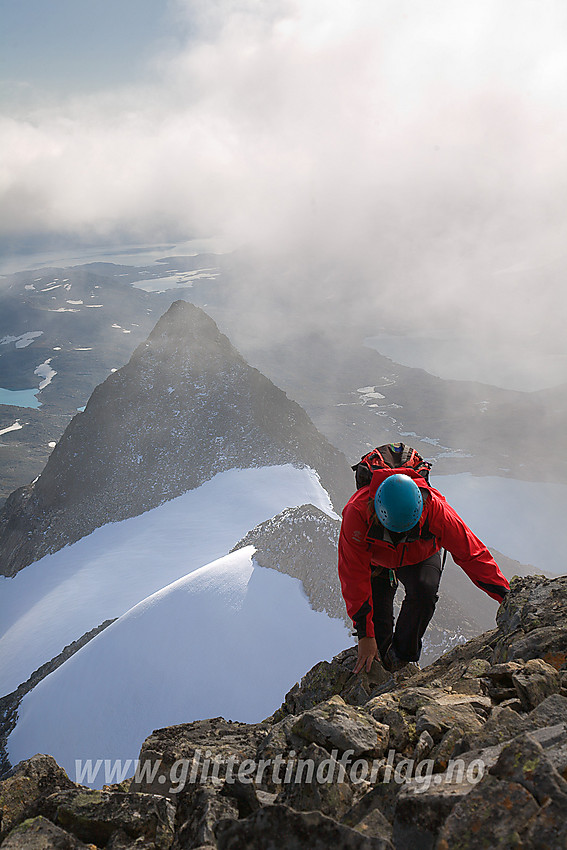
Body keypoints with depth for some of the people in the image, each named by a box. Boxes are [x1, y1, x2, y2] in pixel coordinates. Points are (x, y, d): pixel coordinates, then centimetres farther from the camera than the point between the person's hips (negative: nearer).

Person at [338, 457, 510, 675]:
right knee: (378, 622, -11)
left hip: (420, 557, 0)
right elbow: (354, 575, -32)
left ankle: (402, 657, -8)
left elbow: (470, 552, -26)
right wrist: (365, 634, -31)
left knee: (424, 591, -31)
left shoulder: (434, 508, -38)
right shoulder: (356, 512, -39)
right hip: (375, 559, 0)